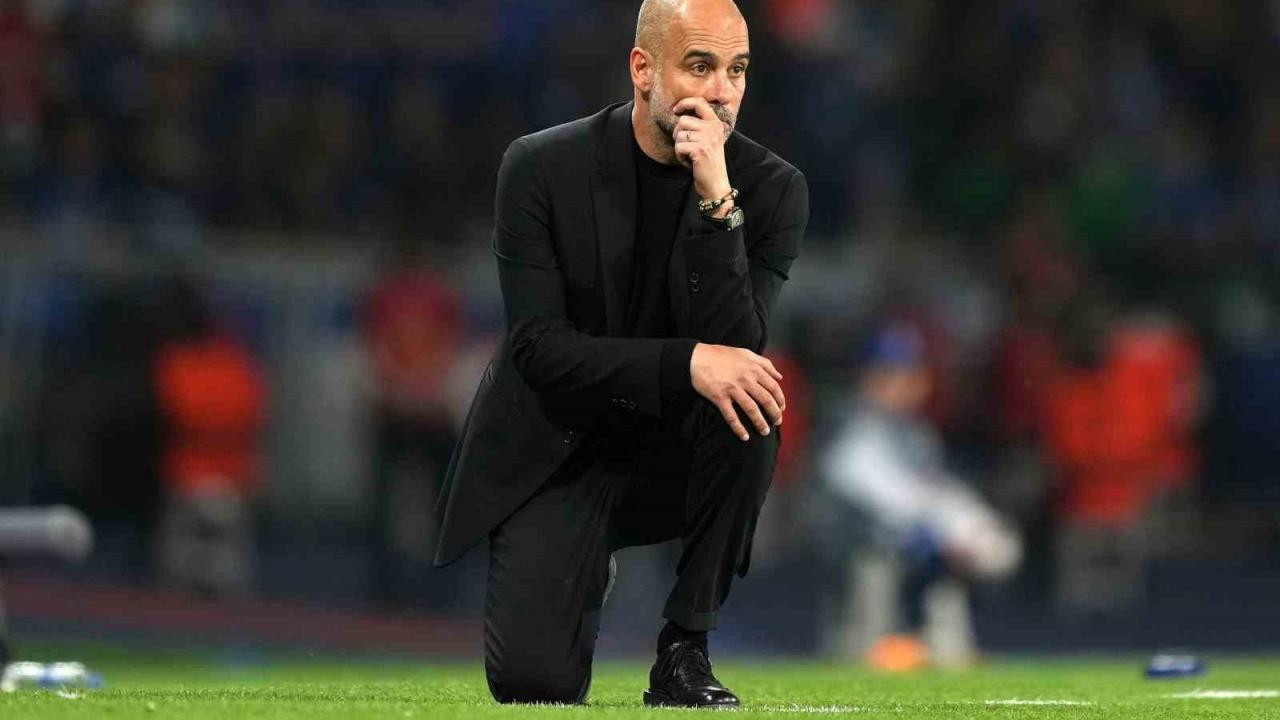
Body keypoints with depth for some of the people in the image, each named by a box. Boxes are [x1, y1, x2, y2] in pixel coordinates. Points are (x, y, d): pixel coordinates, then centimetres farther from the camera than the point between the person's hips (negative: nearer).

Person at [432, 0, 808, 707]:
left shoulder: (770, 189, -10)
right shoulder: (541, 168, -13)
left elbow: (734, 349, -22)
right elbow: (540, 349, -19)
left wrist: (717, 199, -33)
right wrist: (688, 362, -33)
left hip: (674, 452, 2)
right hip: (552, 454, -2)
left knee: (749, 413, -34)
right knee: (532, 678, -21)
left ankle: (684, 651, -14)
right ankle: (583, 572, 18)